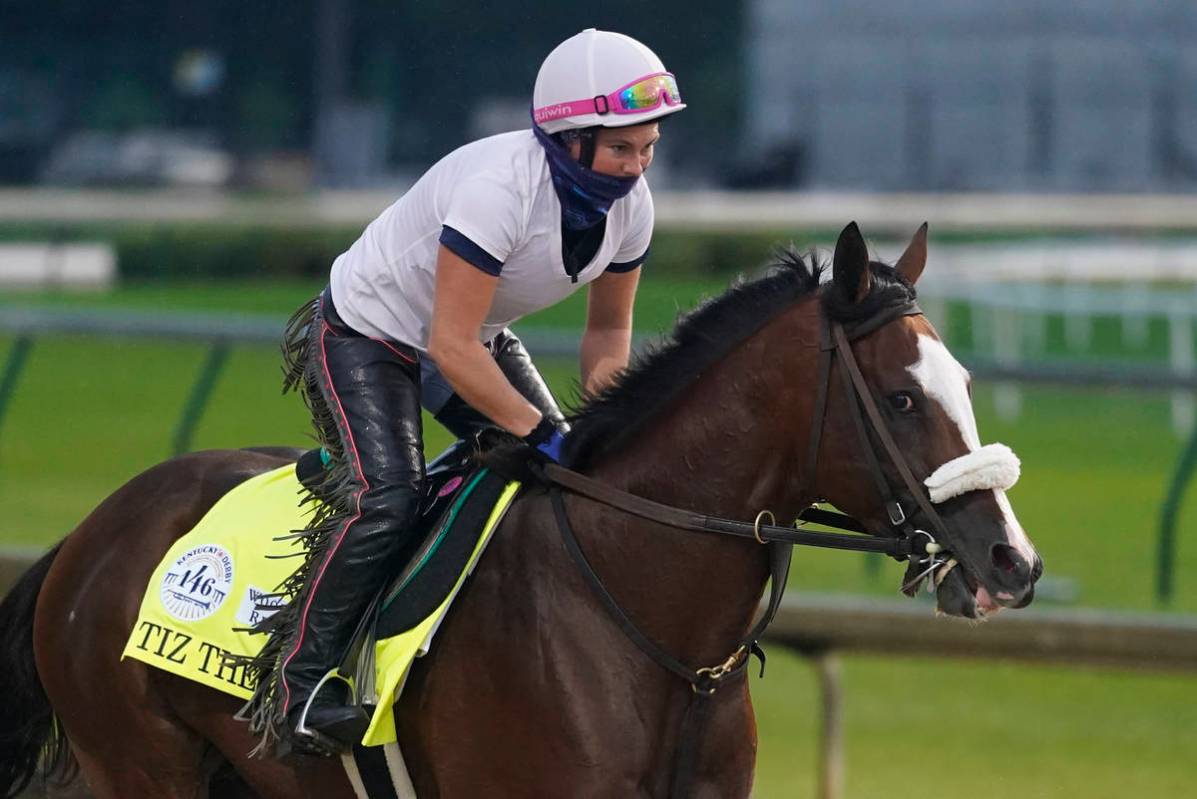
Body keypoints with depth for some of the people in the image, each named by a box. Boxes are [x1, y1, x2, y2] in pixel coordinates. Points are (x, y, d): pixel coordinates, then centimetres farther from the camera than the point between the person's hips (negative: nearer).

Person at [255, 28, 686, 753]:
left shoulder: (629, 205, -13)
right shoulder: (497, 188, -37)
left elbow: (609, 328, 2)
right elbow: (451, 345, -36)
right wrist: (540, 432, -34)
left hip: (479, 336, 8)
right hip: (368, 334, -8)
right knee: (386, 497, -25)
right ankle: (304, 676, -13)